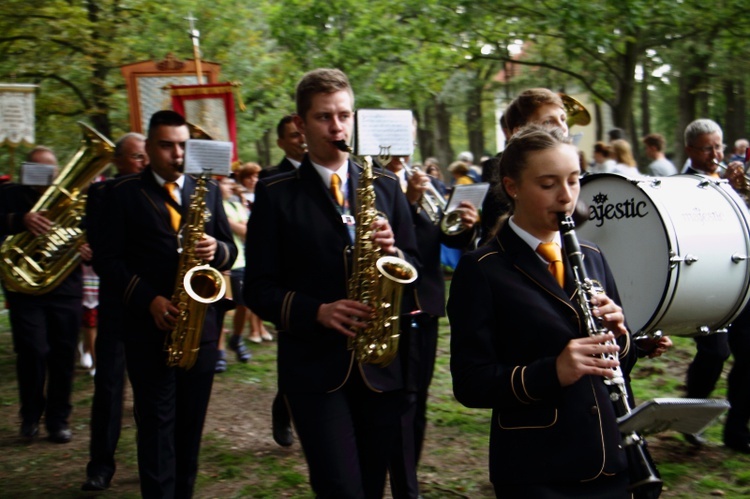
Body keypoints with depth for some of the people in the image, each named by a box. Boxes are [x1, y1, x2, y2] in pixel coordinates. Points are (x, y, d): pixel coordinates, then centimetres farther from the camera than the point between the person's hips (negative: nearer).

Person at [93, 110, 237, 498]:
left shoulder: (208, 190, 11)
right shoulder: (123, 193, 1)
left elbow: (231, 249, 11)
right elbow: (107, 259, -4)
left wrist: (216, 250, -13)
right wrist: (149, 300, -16)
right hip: (148, 324, -3)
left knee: (191, 420, 9)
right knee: (156, 422, -2)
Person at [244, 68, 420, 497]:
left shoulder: (386, 187, 11)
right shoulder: (276, 194, 2)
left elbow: (415, 267, 12)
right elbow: (259, 288, -1)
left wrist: (392, 251, -11)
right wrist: (317, 311, -17)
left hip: (381, 363, 3)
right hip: (314, 366, -3)